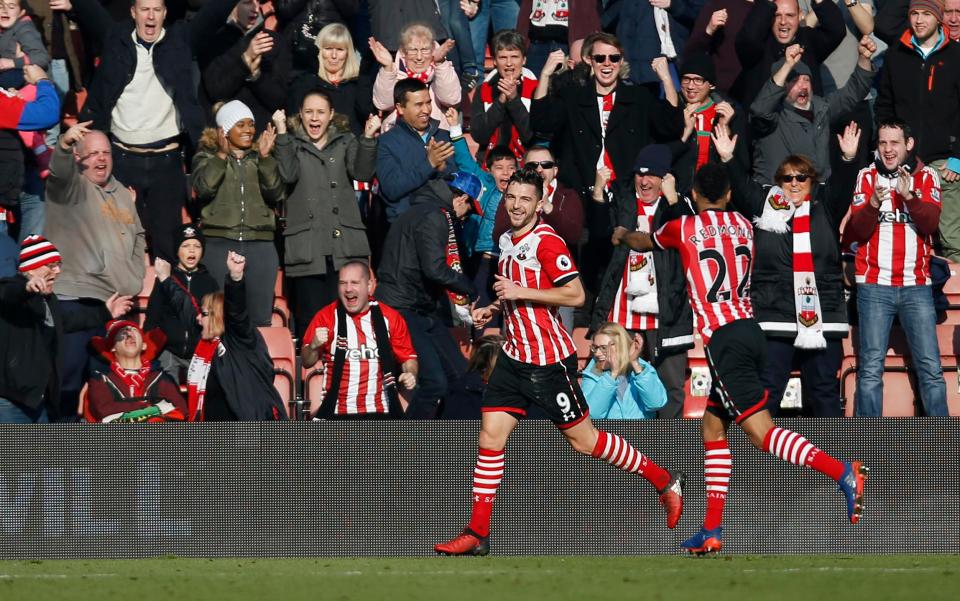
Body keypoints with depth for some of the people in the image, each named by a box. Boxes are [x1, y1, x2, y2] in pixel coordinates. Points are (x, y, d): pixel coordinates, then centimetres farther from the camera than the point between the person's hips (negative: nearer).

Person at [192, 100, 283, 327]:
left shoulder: (262, 159, 16)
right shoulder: (207, 157, 11)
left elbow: (275, 192, 0)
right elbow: (204, 188, -8)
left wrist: (265, 157, -8)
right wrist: (222, 155, -10)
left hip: (260, 243, 2)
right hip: (221, 244, -2)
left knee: (261, 317, 0)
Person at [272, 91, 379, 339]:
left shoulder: (346, 142, 17)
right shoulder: (292, 144, 13)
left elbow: (362, 172, 0)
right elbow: (288, 174, -7)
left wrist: (368, 138, -14)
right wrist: (282, 132, -11)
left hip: (344, 247, 1)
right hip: (307, 250, -1)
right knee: (310, 321, -3)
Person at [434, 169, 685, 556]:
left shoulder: (546, 242, -15)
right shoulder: (507, 240, 12)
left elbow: (575, 294, -21)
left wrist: (520, 292, -22)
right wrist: (494, 309, 10)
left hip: (550, 360, -7)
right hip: (515, 356, 7)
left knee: (583, 440, 1)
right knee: (490, 436, -2)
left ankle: (665, 482, 19)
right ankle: (477, 534, 0)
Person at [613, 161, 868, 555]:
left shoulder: (683, 229, 0)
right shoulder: (744, 226, 13)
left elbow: (644, 242, 22)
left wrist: (623, 235, 46)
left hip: (723, 340, -7)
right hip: (749, 328, 7)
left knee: (760, 430, -14)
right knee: (712, 427, 16)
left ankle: (843, 473, -33)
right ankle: (712, 530, 14)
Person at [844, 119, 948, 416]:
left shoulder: (927, 177, 8)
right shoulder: (867, 177, 6)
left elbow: (930, 224, -7)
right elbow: (855, 232, -3)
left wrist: (908, 195, -22)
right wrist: (874, 203, -21)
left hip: (916, 285, 1)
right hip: (875, 286, -1)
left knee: (930, 367, -3)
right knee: (871, 367, -6)